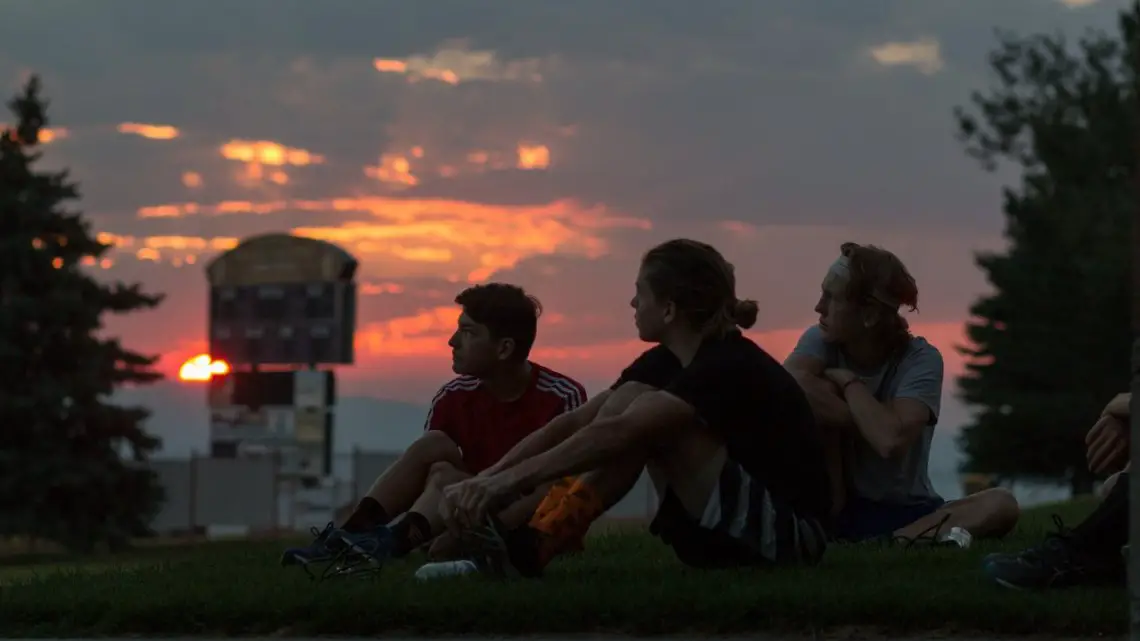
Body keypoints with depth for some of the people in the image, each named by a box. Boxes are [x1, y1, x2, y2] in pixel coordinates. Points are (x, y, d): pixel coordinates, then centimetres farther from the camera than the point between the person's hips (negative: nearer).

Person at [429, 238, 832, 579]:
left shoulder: (730, 366, -21)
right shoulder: (666, 362, 5)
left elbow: (615, 435, -31)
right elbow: (574, 424, -1)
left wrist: (511, 480, -34)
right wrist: (486, 479, -11)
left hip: (790, 537, -8)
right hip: (727, 541, 8)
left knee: (640, 423, -20)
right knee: (632, 405, -6)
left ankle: (532, 550, -26)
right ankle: (531, 540, -19)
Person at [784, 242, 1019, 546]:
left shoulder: (921, 359, -11)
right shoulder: (821, 340, -5)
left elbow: (892, 440, -29)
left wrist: (847, 381, -17)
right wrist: (871, 422, -26)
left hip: (905, 511, -1)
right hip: (837, 507, 1)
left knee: (1002, 505, -28)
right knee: (817, 403, -21)